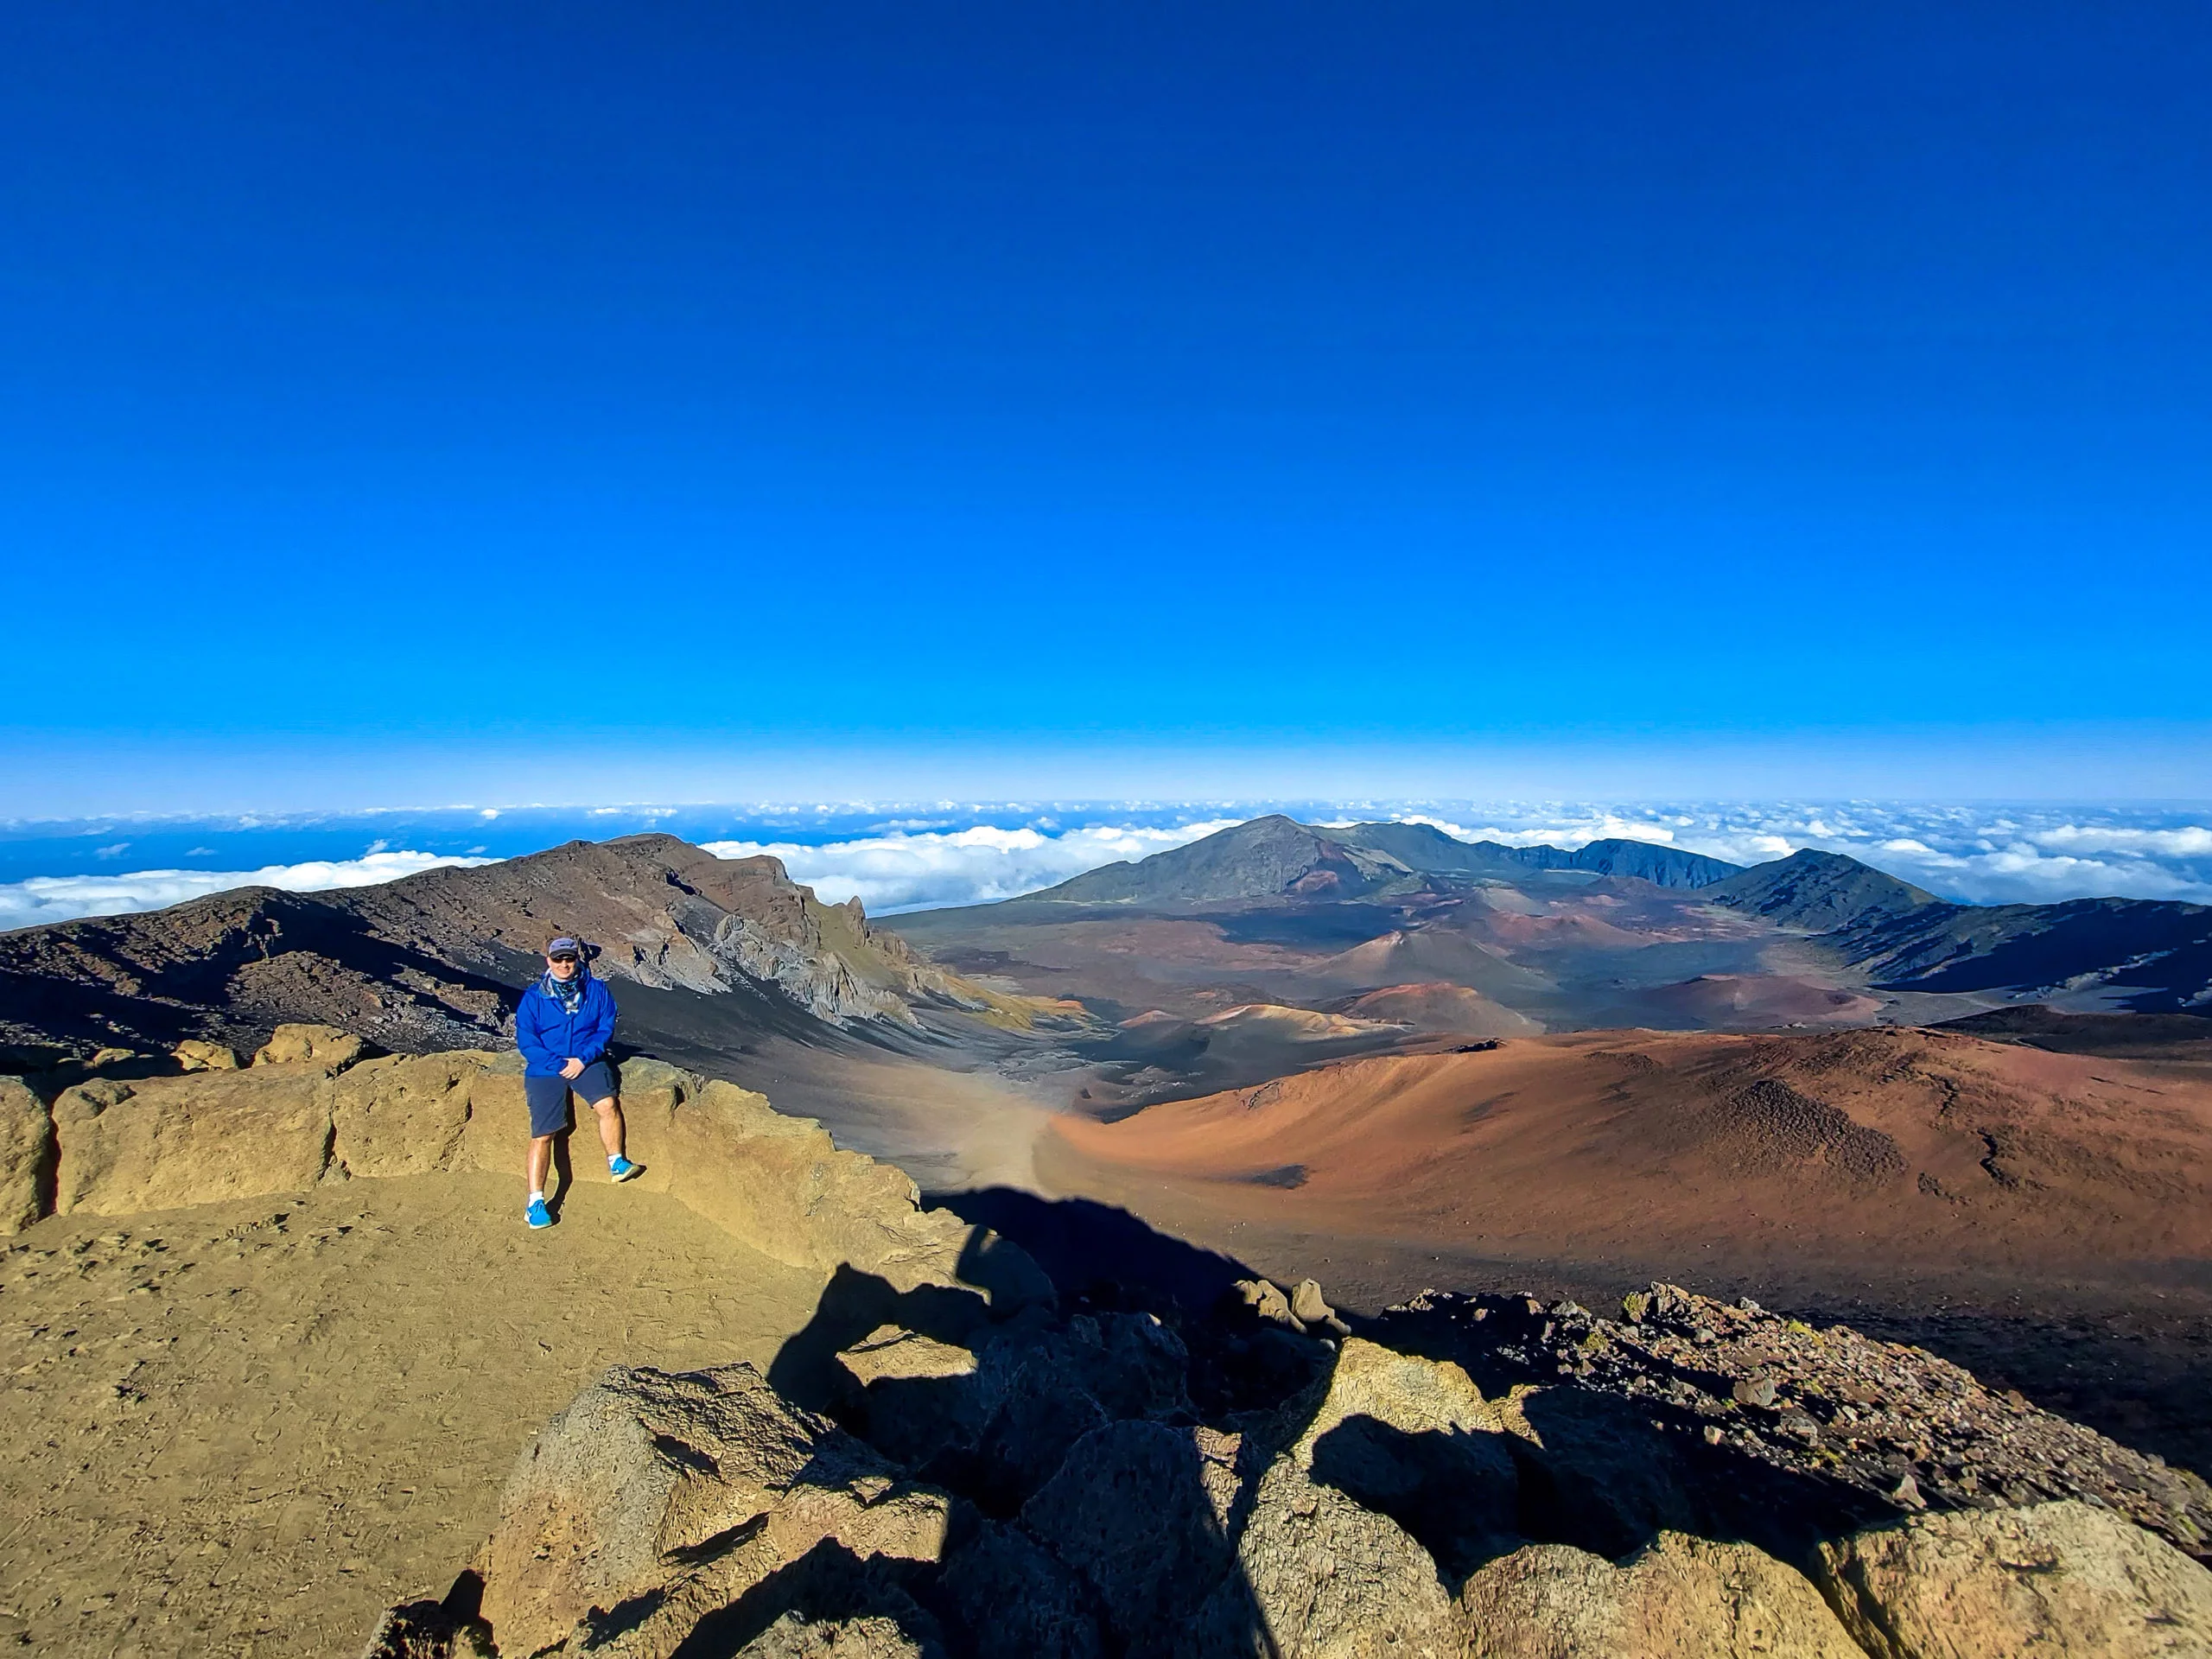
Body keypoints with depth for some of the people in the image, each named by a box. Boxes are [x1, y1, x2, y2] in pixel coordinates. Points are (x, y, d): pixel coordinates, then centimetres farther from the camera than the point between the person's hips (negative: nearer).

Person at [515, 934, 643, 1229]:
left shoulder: (597, 991, 2)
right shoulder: (533, 998, 0)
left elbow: (606, 1028, 2)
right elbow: (525, 1040, -2)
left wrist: (583, 1058, -13)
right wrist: (557, 1064, -13)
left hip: (587, 1061, 1)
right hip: (545, 1067, 0)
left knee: (608, 1104, -25)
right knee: (542, 1134, -10)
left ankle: (616, 1163, -7)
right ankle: (536, 1202, -2)